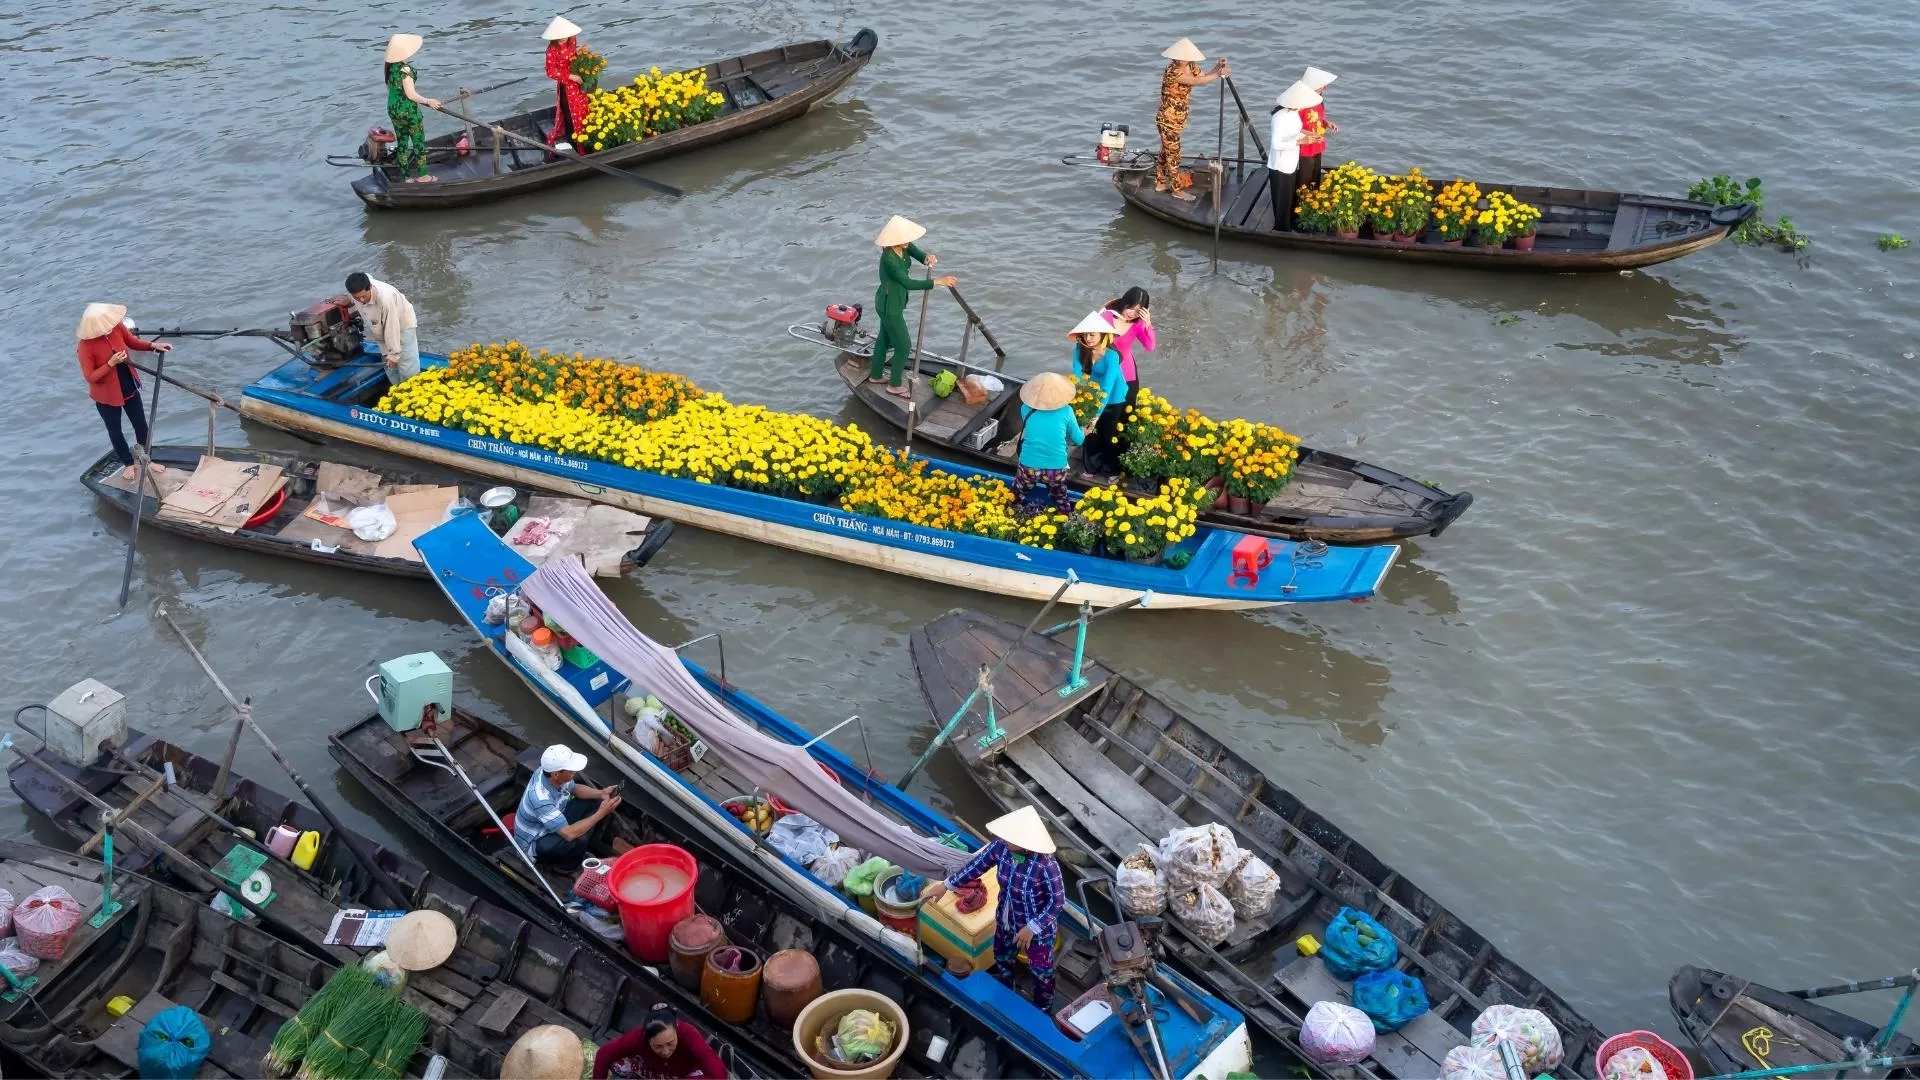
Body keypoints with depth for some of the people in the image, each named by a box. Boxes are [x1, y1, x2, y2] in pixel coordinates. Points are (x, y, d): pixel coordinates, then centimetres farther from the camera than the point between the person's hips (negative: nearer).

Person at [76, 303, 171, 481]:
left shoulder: (117, 327, -18)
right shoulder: (85, 346, -30)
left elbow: (133, 341, 2)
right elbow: (91, 377, -24)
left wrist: (153, 345, -14)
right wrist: (111, 363, -33)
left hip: (129, 388, 4)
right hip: (106, 395, -4)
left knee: (141, 426, 17)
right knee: (115, 431, 17)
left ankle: (147, 461, 37)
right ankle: (129, 464, 37)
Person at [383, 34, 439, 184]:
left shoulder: (390, 67, 1)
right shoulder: (405, 69, -23)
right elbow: (411, 95, -22)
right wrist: (428, 101, -12)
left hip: (393, 109, 8)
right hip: (408, 111, -8)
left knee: (401, 143, 14)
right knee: (419, 142, 8)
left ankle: (406, 176, 21)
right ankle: (422, 175, 16)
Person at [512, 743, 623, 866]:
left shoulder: (550, 771, -17)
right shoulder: (541, 799, -40)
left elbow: (575, 788, 5)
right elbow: (569, 834, -42)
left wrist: (601, 793, -12)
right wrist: (601, 813, -35)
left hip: (553, 825, 8)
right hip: (533, 842, -8)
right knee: (578, 841, -32)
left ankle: (580, 853, 13)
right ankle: (563, 864, 2)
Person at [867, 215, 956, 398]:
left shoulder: (904, 247, -9)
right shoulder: (889, 259, -35)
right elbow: (909, 283, -38)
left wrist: (926, 257, -38)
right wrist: (938, 282, -40)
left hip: (888, 303, 9)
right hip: (890, 307, -9)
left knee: (884, 338, 26)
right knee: (903, 345, 6)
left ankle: (875, 376, 46)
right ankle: (895, 386, 24)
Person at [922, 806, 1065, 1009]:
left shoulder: (1045, 865, -39)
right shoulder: (1000, 847, -22)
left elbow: (1057, 901, -27)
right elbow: (977, 865, -4)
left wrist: (1032, 928, -26)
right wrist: (946, 885, 2)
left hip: (1038, 929, -6)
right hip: (1006, 922, 6)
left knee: (1041, 972, 21)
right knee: (1002, 961, 31)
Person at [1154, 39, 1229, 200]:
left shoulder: (1191, 66, 0)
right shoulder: (1173, 71, -27)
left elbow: (1203, 77, 4)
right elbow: (1197, 81, -32)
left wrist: (1217, 67, -11)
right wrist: (1219, 74, -27)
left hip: (1176, 120, 9)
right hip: (1168, 120, -9)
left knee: (1166, 151, 20)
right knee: (1173, 154, 2)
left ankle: (1160, 183, 33)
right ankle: (1177, 189, 13)